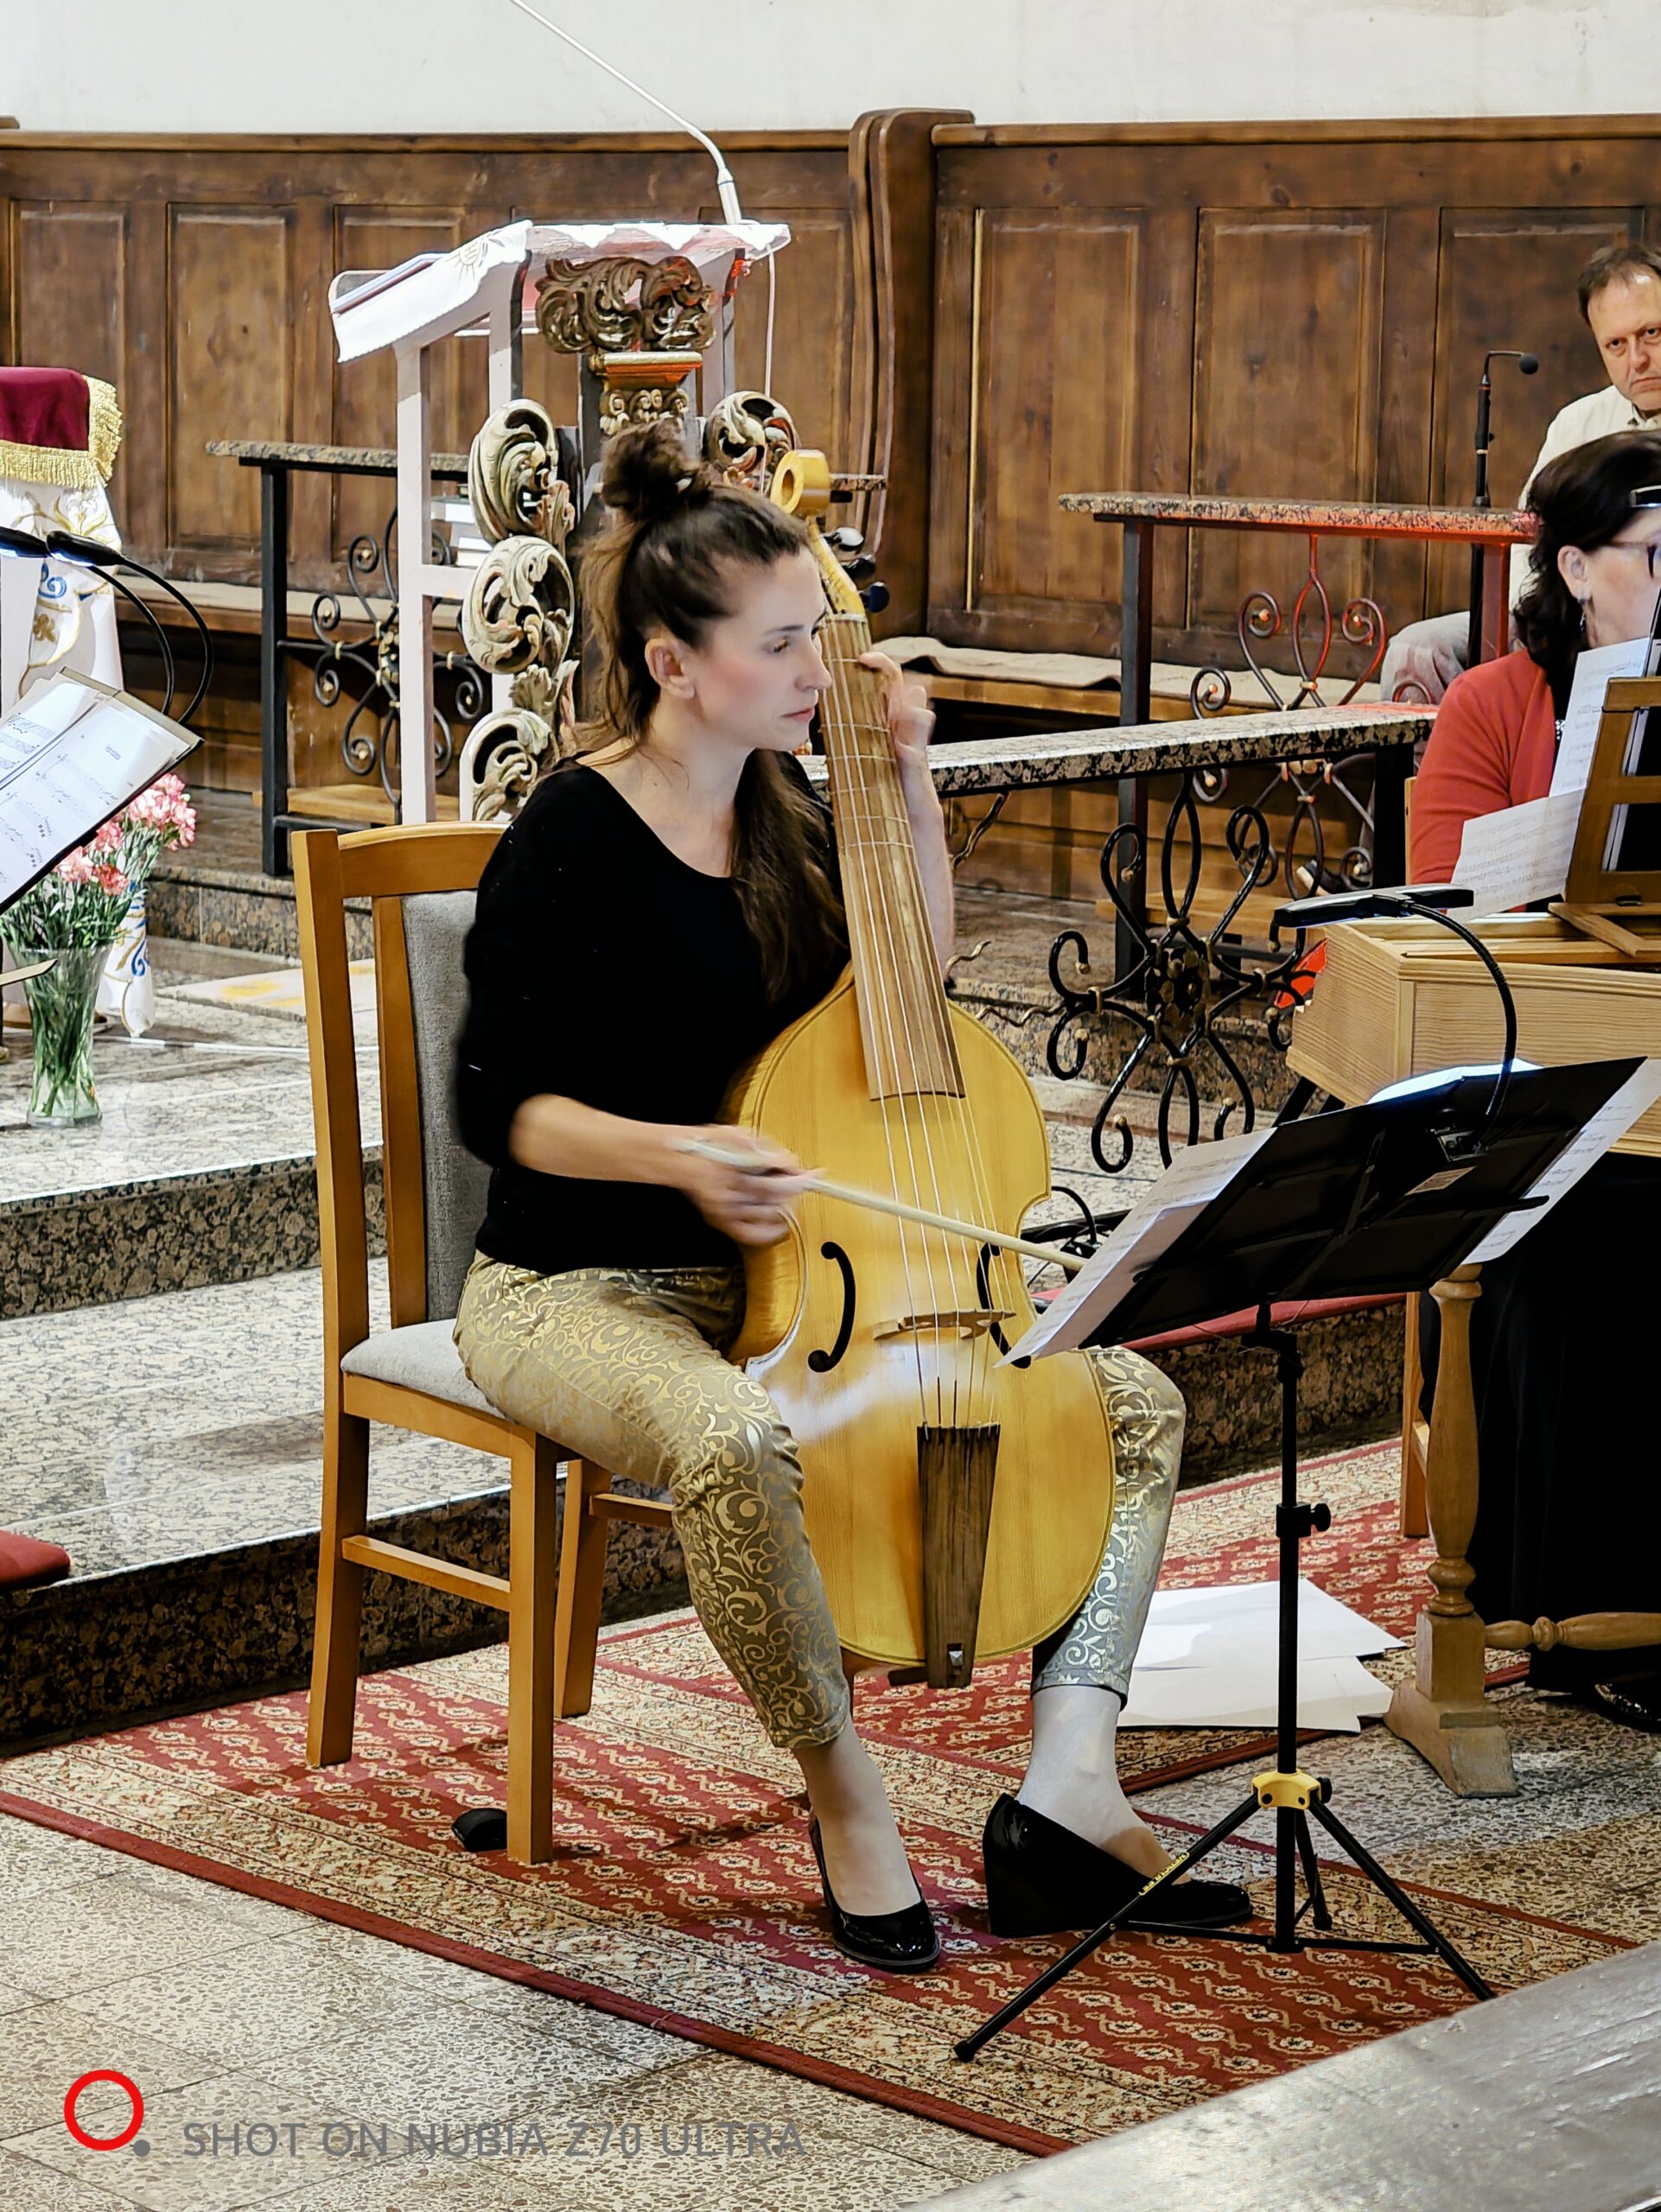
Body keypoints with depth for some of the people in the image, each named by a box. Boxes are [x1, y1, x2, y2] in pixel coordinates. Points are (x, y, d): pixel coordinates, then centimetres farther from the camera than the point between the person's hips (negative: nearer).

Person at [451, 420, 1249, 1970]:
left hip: (775, 1280, 7)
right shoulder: (569, 841, -14)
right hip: (578, 1290, -7)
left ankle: (1066, 1795, -8)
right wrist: (676, 1155, -32)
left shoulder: (781, 808, 7)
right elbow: (500, 1104, -15)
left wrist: (913, 790, 6)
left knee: (1134, 1398, -4)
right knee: (741, 1445, -41)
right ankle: (844, 1791, -17)